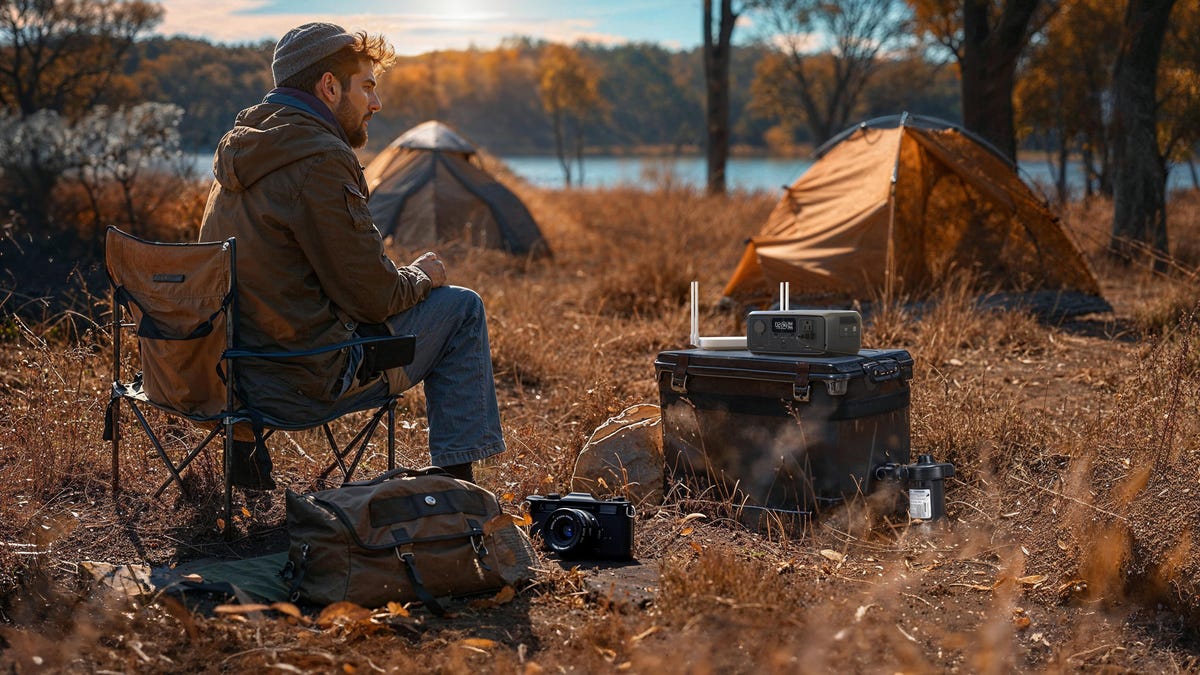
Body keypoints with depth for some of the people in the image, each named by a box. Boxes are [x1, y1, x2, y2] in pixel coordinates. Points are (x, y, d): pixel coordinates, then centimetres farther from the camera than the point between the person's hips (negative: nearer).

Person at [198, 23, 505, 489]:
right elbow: (373, 297, -16)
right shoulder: (319, 162, -19)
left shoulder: (241, 149, 10)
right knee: (461, 308, 6)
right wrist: (421, 276, 5)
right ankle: (457, 483, 11)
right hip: (304, 385, -8)